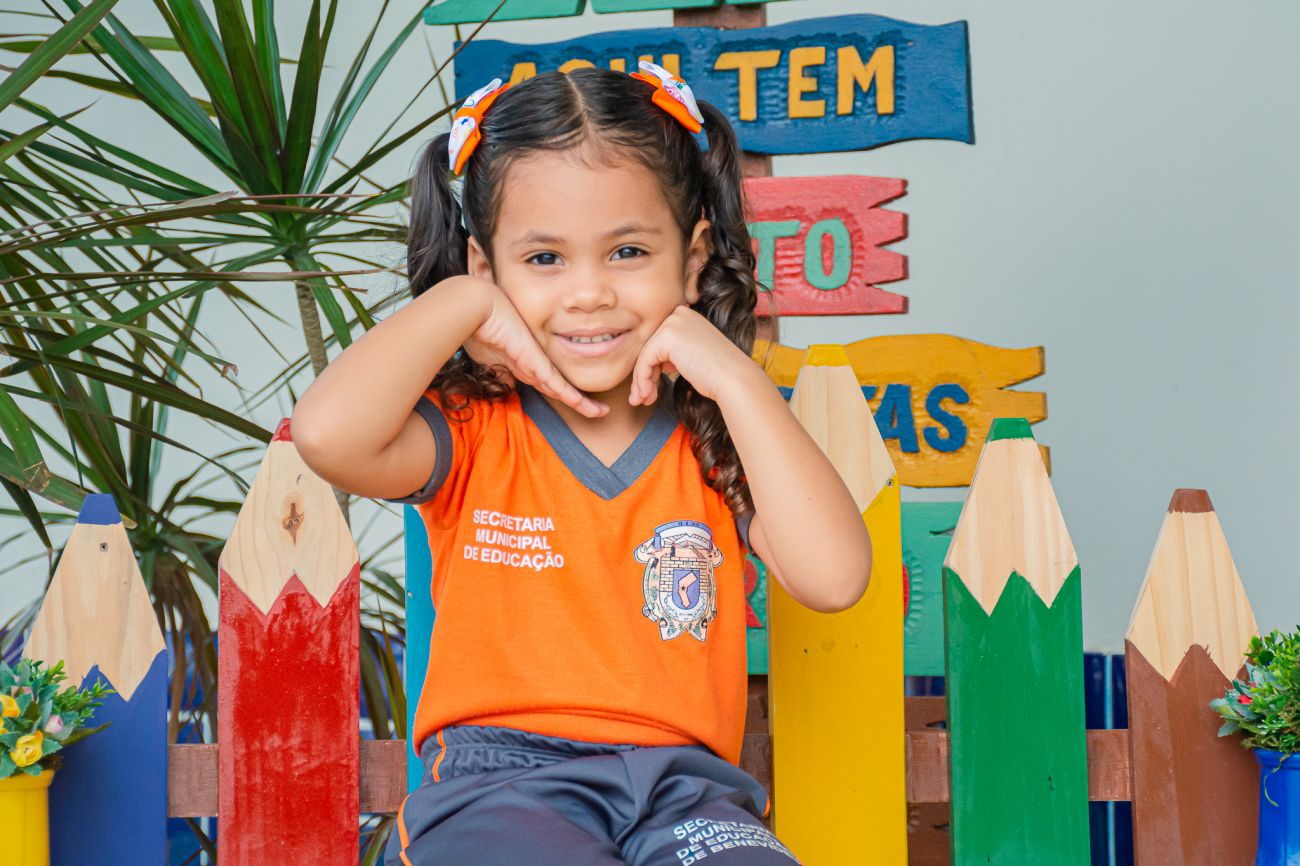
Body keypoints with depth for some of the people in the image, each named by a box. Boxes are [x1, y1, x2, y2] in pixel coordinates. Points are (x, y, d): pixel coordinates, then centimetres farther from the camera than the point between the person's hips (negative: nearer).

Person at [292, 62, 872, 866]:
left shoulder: (715, 438, 12)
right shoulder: (474, 435, 6)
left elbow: (834, 577, -6)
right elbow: (329, 433, -17)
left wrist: (735, 379, -4)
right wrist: (462, 302, -3)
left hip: (683, 786, 2)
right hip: (499, 777, -2)